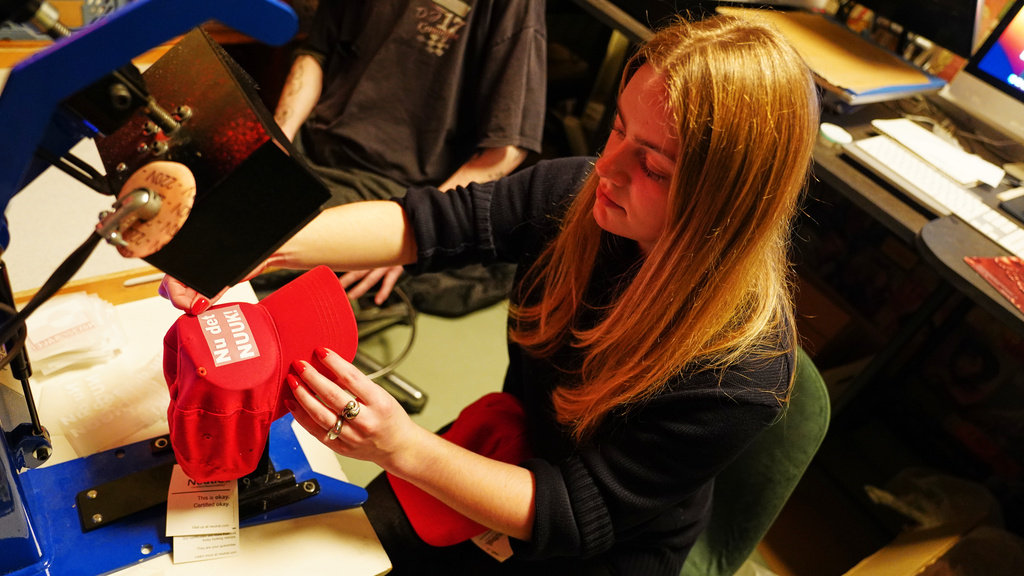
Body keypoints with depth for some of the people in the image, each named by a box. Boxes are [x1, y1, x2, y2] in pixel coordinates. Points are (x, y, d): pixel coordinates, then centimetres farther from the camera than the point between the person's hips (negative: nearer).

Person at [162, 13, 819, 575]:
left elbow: (574, 515, -28)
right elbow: (430, 221, -19)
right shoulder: (581, 195, -21)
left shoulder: (740, 371, -34)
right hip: (511, 452, 4)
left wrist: (401, 448, -39)